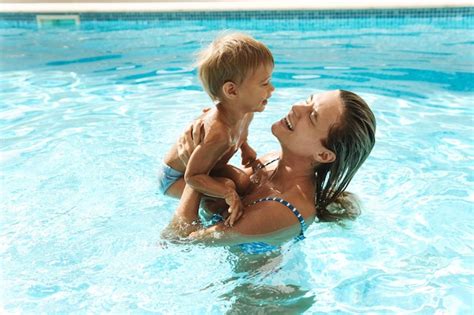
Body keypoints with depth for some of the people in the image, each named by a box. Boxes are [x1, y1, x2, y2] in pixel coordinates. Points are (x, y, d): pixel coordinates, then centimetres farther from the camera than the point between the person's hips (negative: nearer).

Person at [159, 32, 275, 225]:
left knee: (243, 181, -3)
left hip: (204, 168, 9)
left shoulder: (246, 113, -13)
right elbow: (192, 176, -38)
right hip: (175, 177, -8)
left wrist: (245, 147, -4)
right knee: (228, 187, -26)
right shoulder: (218, 134, -43)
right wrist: (228, 193, -45)